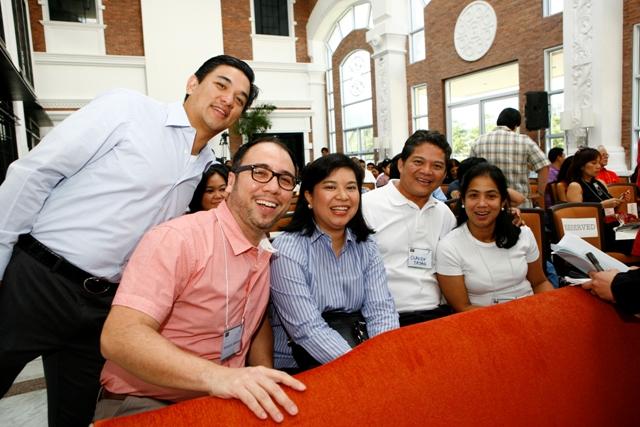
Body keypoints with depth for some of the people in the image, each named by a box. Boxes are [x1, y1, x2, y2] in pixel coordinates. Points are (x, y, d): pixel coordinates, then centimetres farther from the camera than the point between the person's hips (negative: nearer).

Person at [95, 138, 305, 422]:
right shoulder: (179, 238, -19)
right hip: (144, 405, -7)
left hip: (221, 402, 7)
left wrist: (266, 387, -1)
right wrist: (215, 375, -39)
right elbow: (119, 336, -26)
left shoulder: (267, 254, 5)